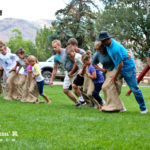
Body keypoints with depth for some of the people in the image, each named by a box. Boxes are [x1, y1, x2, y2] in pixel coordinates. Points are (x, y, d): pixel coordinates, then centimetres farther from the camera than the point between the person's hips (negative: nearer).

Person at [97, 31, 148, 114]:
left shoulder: (115, 49, -30)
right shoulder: (109, 43, -3)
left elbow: (120, 64, -25)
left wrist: (115, 76, -13)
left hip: (128, 67, -9)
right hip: (118, 68, 9)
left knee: (134, 88, -6)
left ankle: (143, 108, 6)